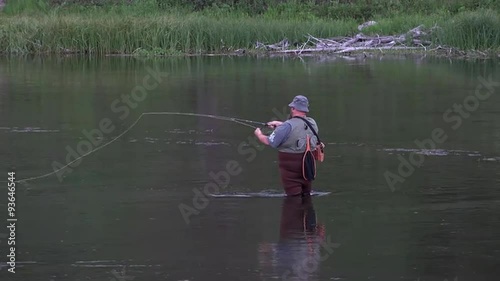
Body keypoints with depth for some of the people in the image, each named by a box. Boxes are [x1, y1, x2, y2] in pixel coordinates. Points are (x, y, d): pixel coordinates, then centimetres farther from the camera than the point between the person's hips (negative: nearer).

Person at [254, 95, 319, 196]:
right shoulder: (312, 123, 2)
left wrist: (259, 134, 9)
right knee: (306, 195, 16)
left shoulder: (287, 126, -19)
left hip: (290, 167, -6)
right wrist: (280, 124, 27)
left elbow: (269, 142, -11)